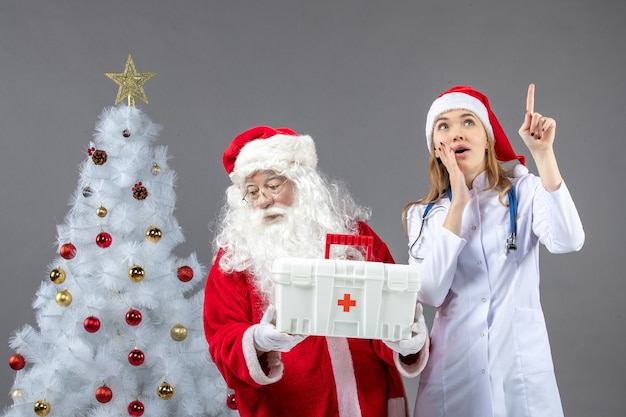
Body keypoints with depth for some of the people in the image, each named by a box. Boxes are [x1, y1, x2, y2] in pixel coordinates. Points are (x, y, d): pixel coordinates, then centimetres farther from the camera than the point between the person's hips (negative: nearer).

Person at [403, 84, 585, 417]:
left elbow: (567, 242, -20)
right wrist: (458, 205, -12)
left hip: (521, 363, -1)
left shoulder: (525, 191, -1)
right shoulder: (424, 215, 6)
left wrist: (542, 153, -20)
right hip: (453, 368, 2)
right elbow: (429, 293, -10)